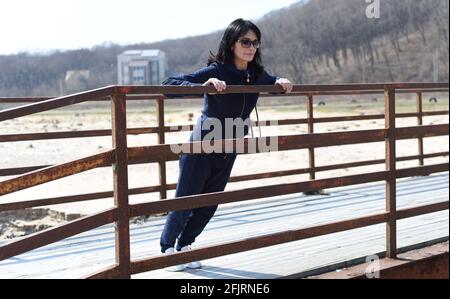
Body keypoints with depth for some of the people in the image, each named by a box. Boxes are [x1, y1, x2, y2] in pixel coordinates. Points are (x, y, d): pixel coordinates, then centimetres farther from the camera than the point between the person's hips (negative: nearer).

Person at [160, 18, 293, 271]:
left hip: (228, 153, 6)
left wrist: (281, 82, -6)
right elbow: (170, 84, -26)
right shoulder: (216, 72, -21)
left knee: (209, 205, 13)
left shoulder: (256, 75, -3)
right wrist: (204, 85, -40)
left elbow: (274, 83, 18)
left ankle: (184, 246, 32)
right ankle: (167, 247, 28)